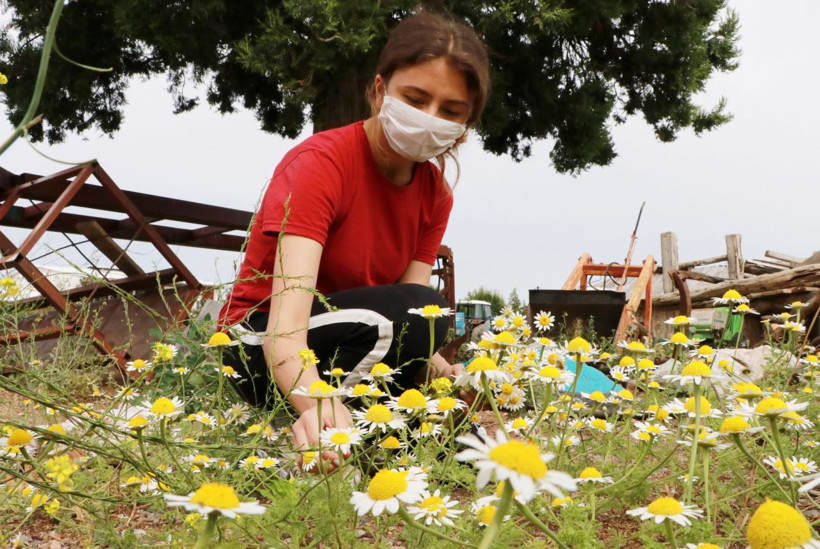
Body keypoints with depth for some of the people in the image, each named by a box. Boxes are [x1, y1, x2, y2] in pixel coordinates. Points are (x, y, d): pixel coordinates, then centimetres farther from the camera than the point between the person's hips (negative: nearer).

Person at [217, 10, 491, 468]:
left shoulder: (436, 194, -3)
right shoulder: (319, 163, -24)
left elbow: (408, 328, -12)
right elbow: (286, 325, -37)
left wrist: (444, 373, -34)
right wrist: (318, 405, -57)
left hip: (353, 349, 7)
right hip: (259, 349, -7)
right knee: (415, 308, -31)